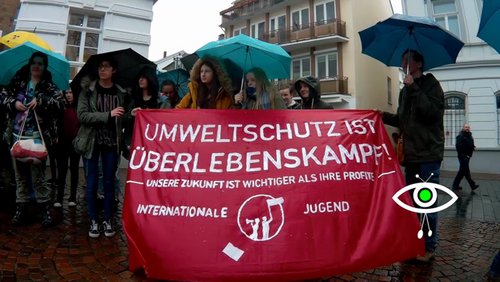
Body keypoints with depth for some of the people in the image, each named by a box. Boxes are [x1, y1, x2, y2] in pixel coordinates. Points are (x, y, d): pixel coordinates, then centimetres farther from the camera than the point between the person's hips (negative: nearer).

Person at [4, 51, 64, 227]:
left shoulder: (49, 86, 0)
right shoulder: (19, 82, 10)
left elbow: (60, 104, -12)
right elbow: (6, 98, 15)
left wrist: (41, 100, -23)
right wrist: (14, 103, -5)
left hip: (38, 136, -3)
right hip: (17, 135, 4)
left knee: (38, 174, -2)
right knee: (20, 173, 10)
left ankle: (45, 208, 9)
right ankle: (21, 207, 21)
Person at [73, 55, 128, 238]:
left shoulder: (121, 93, 4)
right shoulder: (87, 92, 0)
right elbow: (82, 115, -11)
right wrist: (108, 115, -20)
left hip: (112, 144, 1)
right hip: (91, 143, -1)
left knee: (109, 183, 6)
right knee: (92, 183, 3)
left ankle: (108, 220, 17)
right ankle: (93, 221, 16)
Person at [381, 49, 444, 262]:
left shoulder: (431, 84, -3)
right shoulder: (406, 90, 17)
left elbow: (433, 111, -20)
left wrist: (413, 89, -18)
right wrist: (384, 116, 7)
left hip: (428, 154, -7)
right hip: (411, 154, 7)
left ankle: (429, 247, 11)